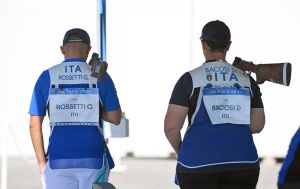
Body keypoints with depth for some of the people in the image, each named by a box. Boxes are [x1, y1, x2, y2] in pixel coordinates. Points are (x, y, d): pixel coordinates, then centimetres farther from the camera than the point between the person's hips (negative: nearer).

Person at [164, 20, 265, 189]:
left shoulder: (189, 80, -3)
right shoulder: (247, 80, 6)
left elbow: (171, 126, -8)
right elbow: (258, 125, 10)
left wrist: (179, 150, 13)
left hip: (199, 163, -2)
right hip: (241, 162, 3)